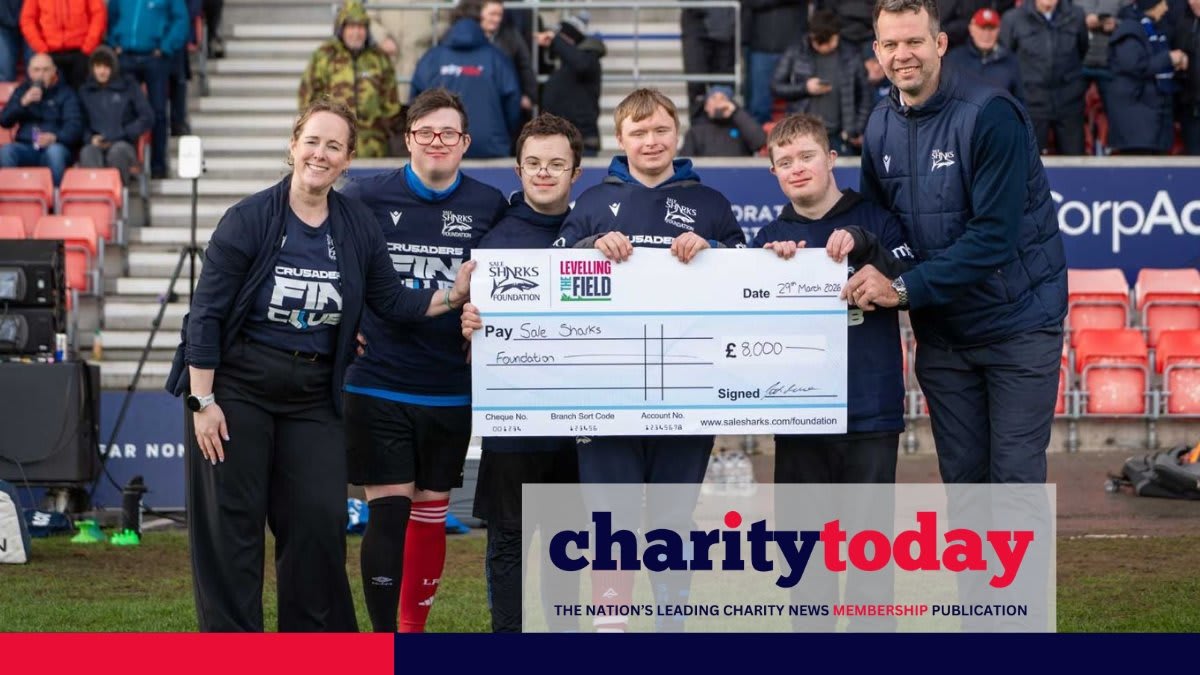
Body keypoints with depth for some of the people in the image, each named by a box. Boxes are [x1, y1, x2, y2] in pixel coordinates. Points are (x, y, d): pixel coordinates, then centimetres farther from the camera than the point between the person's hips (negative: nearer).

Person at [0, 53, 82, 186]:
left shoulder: (65, 93, 8)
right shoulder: (22, 90, 18)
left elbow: (75, 126, -3)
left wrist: (55, 138, -24)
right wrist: (23, 103, -9)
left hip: (56, 146, -2)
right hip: (26, 147, 2)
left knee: (54, 151, -37)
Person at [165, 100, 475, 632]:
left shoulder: (357, 226, 4)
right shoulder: (249, 219, -9)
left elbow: (391, 301, 12)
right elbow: (206, 313, -9)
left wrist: (453, 295, -3)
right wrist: (203, 402, -12)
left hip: (313, 396, 4)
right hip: (237, 386, -4)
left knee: (321, 522, -1)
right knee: (231, 525, 0)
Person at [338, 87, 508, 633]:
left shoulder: (491, 207, 3)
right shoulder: (365, 198, -2)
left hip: (451, 391, 2)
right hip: (376, 383, -2)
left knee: (431, 512, 10)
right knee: (388, 511, -6)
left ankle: (415, 627, 24)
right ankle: (383, 635, 0)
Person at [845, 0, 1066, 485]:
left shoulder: (989, 116, -19)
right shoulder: (881, 127, 1)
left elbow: (994, 236, -25)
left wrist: (904, 288, -26)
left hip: (1017, 323, -6)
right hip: (941, 331, 6)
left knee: (1014, 476, -5)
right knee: (961, 476, 10)